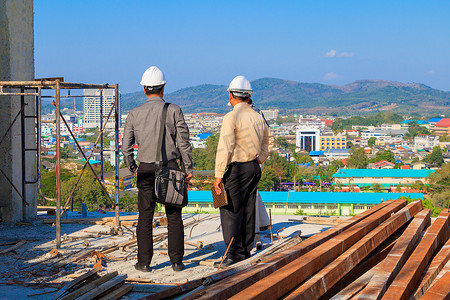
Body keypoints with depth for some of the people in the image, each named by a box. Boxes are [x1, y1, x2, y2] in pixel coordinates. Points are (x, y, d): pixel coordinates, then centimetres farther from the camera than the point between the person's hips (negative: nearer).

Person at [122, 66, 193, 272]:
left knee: (145, 218, 7)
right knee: (174, 216, 6)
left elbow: (126, 148, 2)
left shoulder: (134, 114, 2)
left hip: (146, 170, 1)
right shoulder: (173, 110, -3)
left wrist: (133, 169, 16)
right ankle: (176, 261, 6)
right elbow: (184, 142, -5)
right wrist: (188, 168, 4)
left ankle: (144, 262, 8)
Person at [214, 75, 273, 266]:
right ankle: (246, 251, 18)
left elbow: (224, 148, -18)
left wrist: (218, 175, -16)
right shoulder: (257, 117, 11)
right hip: (254, 168, 8)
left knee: (230, 211, -6)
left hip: (238, 169, -8)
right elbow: (268, 141, 25)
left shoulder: (231, 117, -13)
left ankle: (235, 254, -10)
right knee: (248, 211, 12)